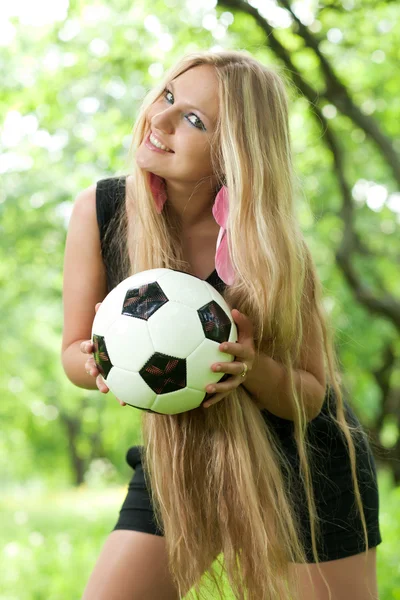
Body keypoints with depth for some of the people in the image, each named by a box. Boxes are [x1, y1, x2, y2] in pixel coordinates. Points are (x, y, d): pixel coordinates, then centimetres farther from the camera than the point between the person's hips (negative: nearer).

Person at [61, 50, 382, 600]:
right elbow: (74, 351, -4)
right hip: (178, 457, 2)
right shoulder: (99, 210, -15)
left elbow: (310, 397, -11)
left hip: (307, 465, -2)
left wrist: (252, 366, -32)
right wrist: (103, 363, -28)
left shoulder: (272, 247, -22)